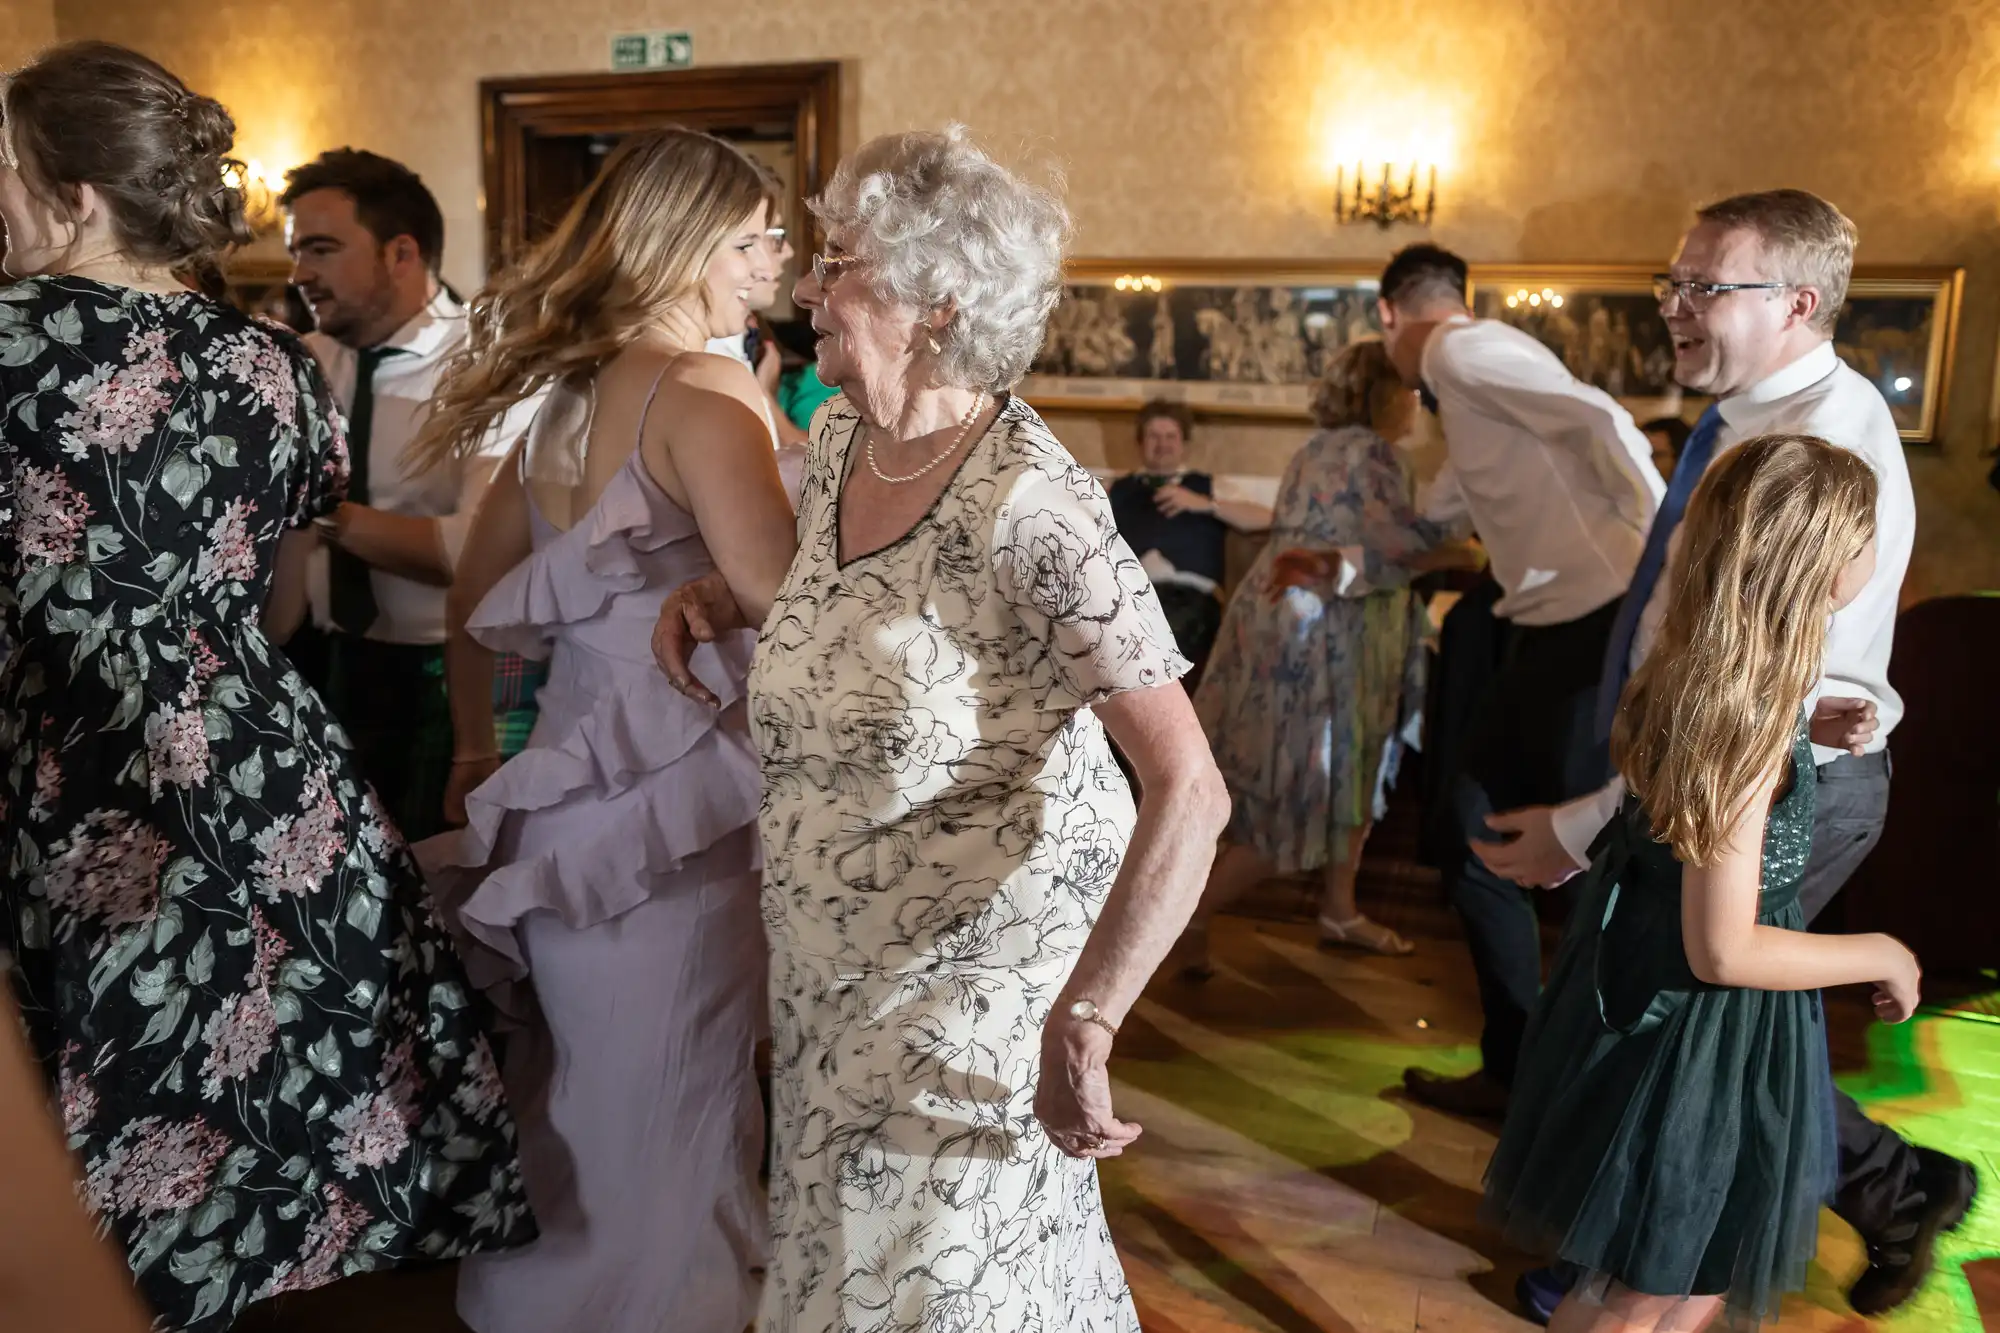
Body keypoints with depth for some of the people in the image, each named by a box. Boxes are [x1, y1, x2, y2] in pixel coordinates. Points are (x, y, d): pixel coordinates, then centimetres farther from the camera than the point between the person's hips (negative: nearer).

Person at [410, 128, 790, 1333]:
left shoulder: (567, 393, 12)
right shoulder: (706, 392, -13)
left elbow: (478, 593, 17)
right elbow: (788, 598, -27)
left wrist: (478, 749, 26)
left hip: (567, 784, 8)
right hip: (675, 795, -8)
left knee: (577, 1097, 23)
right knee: (663, 1113, 8)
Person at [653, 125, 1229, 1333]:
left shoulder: (1030, 509, -28)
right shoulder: (842, 435, -3)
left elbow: (1191, 790, -30)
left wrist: (1086, 1020, -35)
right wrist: (721, 595, 2)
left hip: (977, 973, -7)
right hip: (841, 964, 8)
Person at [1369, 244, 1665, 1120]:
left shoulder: (1460, 351, -5)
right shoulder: (1465, 386, 23)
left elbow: (1602, 422, -17)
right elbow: (1434, 523, 33)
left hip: (1602, 622, -9)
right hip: (1547, 629, 9)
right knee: (1477, 840, 11)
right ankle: (1516, 1070, 22)